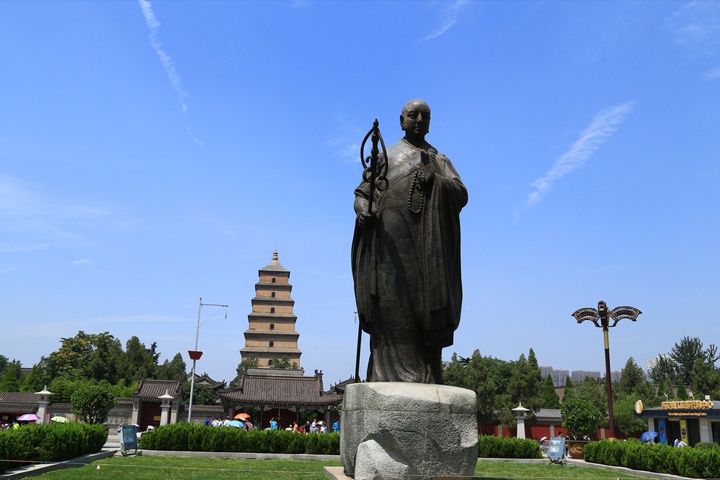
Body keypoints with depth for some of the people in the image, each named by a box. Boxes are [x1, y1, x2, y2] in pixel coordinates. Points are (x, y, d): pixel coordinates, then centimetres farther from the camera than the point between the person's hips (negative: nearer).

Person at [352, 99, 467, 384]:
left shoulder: (440, 161, 22)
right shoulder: (385, 157, 21)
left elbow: (461, 195, 8)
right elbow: (362, 192, 14)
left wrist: (435, 179, -11)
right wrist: (363, 208, -10)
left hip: (427, 247, 1)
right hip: (391, 243, -1)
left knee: (427, 312, -7)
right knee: (392, 306, -11)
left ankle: (427, 380, -6)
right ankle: (390, 375, -11)